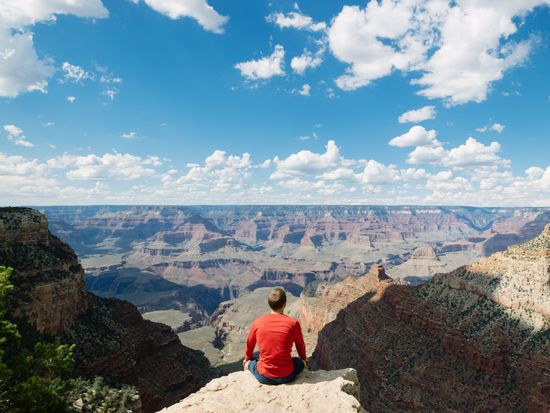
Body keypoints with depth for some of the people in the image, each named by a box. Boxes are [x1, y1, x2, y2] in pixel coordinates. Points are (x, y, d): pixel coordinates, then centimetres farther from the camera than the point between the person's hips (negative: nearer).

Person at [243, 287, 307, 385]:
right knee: (301, 362, 30)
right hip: (287, 376, -1)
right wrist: (304, 358, 29)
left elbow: (249, 344, 10)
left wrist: (247, 359, 32)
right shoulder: (293, 323, -12)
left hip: (263, 377, 1)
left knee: (249, 362, 32)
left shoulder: (257, 322, -8)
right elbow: (300, 345, 6)